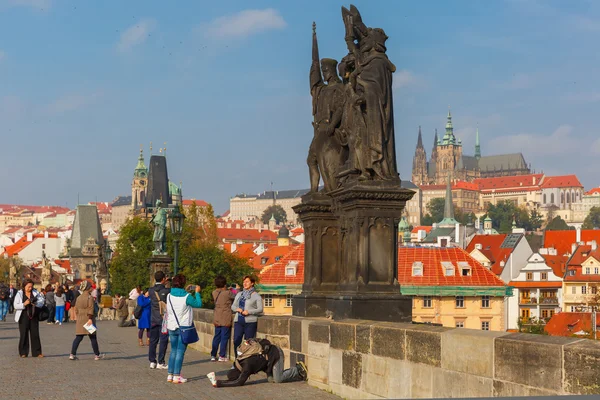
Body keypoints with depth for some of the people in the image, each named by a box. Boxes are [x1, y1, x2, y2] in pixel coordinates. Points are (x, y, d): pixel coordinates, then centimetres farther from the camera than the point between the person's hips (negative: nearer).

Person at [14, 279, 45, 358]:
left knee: (35, 334, 3)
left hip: (34, 316, 2)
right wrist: (24, 304, -22)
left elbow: (42, 301, 3)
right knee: (24, 334, 0)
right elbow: (16, 306, -6)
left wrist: (35, 303, -17)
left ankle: (37, 352, 7)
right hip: (24, 317, -2)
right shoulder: (19, 294, -2)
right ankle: (23, 353, 8)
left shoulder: (35, 292, 5)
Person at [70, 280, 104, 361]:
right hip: (88, 319, -6)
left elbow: (76, 309, 16)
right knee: (93, 337, 3)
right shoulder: (90, 297, -10)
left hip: (80, 320, 6)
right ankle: (97, 355, 10)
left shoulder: (79, 298, 11)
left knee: (78, 338, 6)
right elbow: (90, 309, -16)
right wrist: (90, 318, -17)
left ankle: (72, 354, -3)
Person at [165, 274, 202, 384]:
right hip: (183, 327, -5)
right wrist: (197, 292, 10)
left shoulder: (169, 296, 0)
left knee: (173, 351, 14)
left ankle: (170, 375, 14)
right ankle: (177, 376, -3)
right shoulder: (186, 297, -15)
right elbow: (198, 304, -3)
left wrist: (186, 291, 22)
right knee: (180, 352, -1)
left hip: (172, 327, 5)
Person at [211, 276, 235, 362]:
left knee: (216, 337, 13)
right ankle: (222, 356, 3)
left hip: (217, 320, 5)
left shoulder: (214, 293, 1)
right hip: (226, 320, -5)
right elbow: (236, 296, -1)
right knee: (224, 338, 2)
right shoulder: (228, 293, -14)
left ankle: (213, 355, 14)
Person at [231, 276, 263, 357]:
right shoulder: (239, 294, 18)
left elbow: (260, 309, -4)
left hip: (250, 322, -5)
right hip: (238, 321, 5)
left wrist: (249, 312, -16)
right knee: (236, 341, -1)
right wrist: (237, 309, -4)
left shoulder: (256, 296, 2)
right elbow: (233, 306, 19)